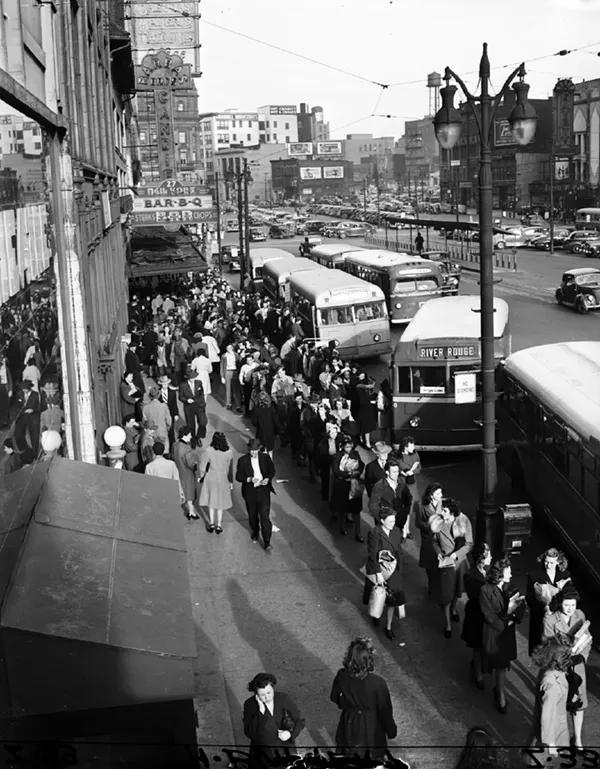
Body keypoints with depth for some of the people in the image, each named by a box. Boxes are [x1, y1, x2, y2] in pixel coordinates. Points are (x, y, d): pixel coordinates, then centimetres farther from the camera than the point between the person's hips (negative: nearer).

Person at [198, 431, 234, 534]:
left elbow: (202, 467, -13)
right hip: (223, 479, 1)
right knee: (220, 502, 16)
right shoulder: (229, 453, -18)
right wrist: (231, 481, 9)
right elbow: (230, 469, -5)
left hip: (211, 477, -1)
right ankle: (219, 525, 22)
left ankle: (211, 523, 16)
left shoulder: (208, 451, -22)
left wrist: (202, 476, 8)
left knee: (211, 500, 19)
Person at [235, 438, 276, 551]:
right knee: (252, 516, 18)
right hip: (250, 492, 1)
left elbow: (272, 470, 9)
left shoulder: (265, 457, -4)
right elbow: (238, 476, -4)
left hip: (263, 490, -1)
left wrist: (268, 479, -12)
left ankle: (267, 542, -4)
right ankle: (255, 534, 45)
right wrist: (249, 479, -21)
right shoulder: (243, 460, -7)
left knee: (265, 516, -8)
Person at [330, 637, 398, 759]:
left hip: (349, 725, 3)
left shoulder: (342, 676, -24)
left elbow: (334, 697, -3)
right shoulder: (378, 682, -33)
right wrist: (391, 731, 1)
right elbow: (385, 711, -18)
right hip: (371, 726, -3)